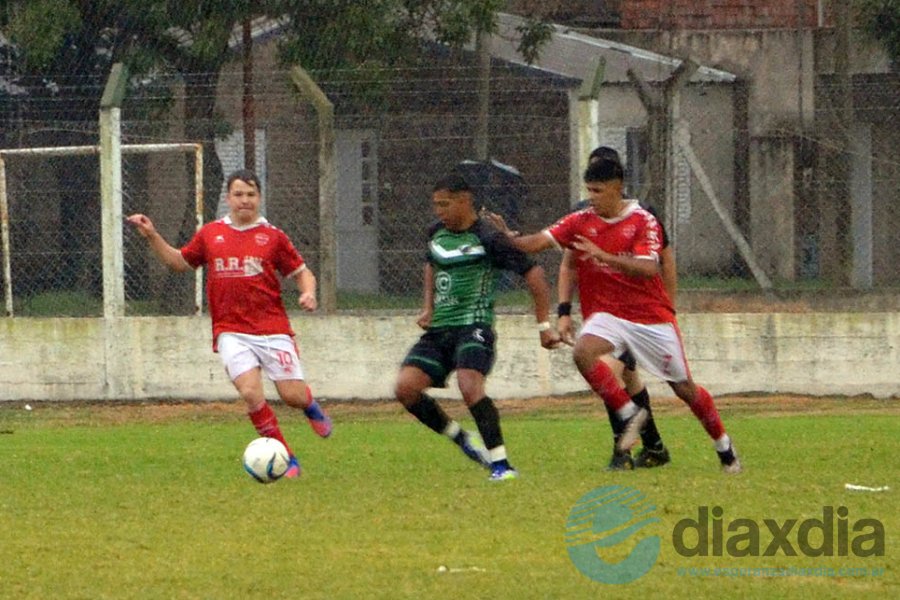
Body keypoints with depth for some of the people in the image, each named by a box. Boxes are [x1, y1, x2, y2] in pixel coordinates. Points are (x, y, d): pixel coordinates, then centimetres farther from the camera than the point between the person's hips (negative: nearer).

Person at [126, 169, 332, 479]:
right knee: (250, 392, -18)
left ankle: (311, 406, 35)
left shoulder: (272, 236, 4)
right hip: (231, 332, 1)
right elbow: (180, 262, 23)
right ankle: (286, 457, -3)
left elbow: (302, 272, 9)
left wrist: (308, 293, -11)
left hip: (272, 329, -1)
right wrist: (152, 237, 13)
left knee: (293, 395, -5)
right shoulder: (210, 234, 9)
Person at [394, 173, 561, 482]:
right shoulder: (436, 233, 13)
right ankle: (462, 440, 10)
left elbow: (534, 274, -8)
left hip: (473, 326, -7)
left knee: (469, 385, -29)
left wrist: (544, 325, -8)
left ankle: (501, 463, -23)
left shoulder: (488, 238, -10)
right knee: (405, 388, -8)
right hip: (439, 329, 7)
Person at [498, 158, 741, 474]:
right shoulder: (581, 221, -1)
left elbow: (647, 268, -23)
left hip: (652, 316, -2)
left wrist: (604, 256, -35)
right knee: (583, 353, -31)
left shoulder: (643, 221, -10)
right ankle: (629, 414, -15)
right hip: (607, 314, 2)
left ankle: (724, 446, 27)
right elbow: (538, 241, -10)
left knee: (684, 387, 5)